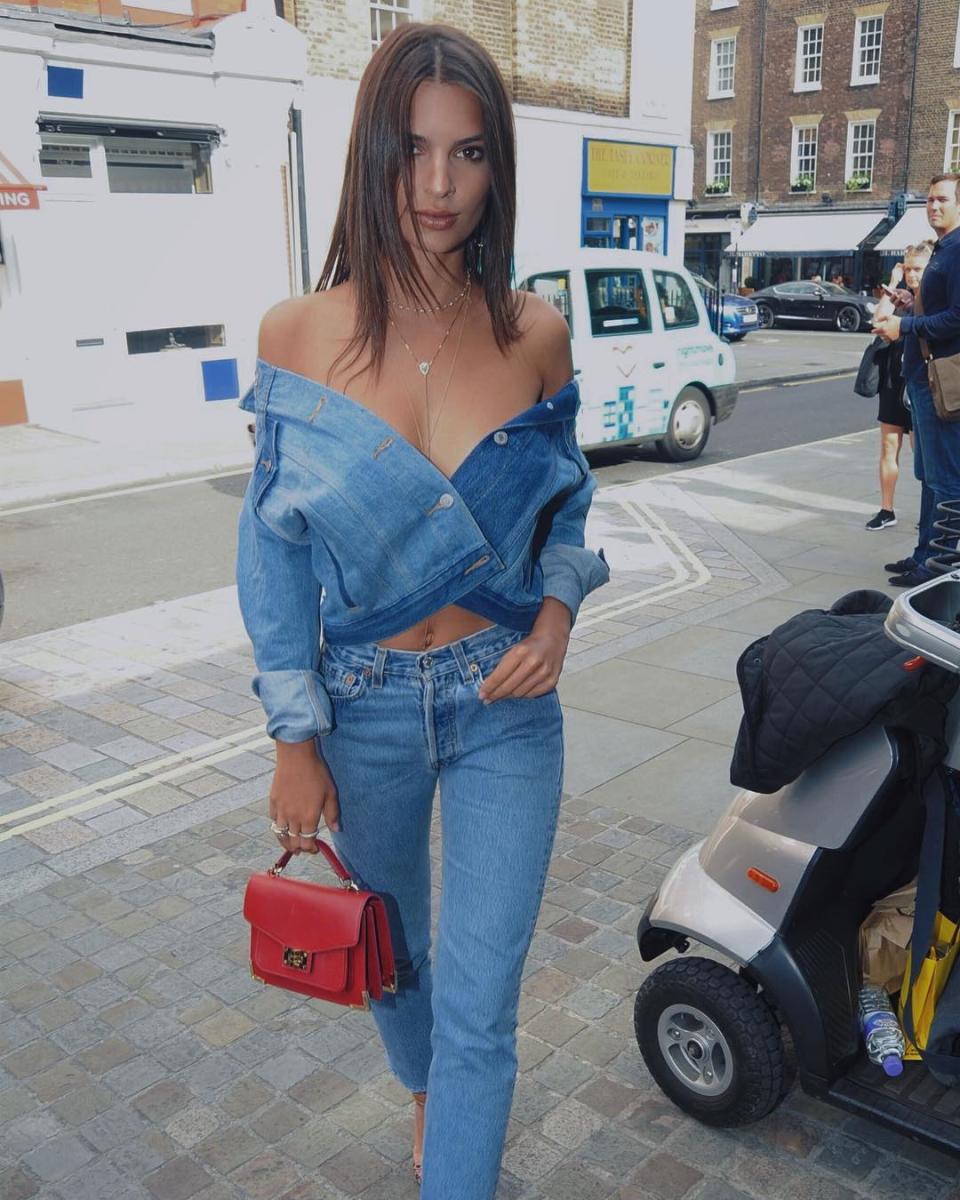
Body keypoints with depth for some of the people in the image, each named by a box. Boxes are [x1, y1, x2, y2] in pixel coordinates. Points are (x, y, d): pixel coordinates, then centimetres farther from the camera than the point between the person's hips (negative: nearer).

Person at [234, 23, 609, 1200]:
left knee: (480, 1006, 2)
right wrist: (295, 741, -5)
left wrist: (559, 613, -11)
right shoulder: (298, 334, -9)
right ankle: (423, 1092, 57)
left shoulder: (535, 334, -6)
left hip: (505, 706, 0)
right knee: (392, 955, 24)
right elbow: (274, 546, -4)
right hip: (363, 705, 1)